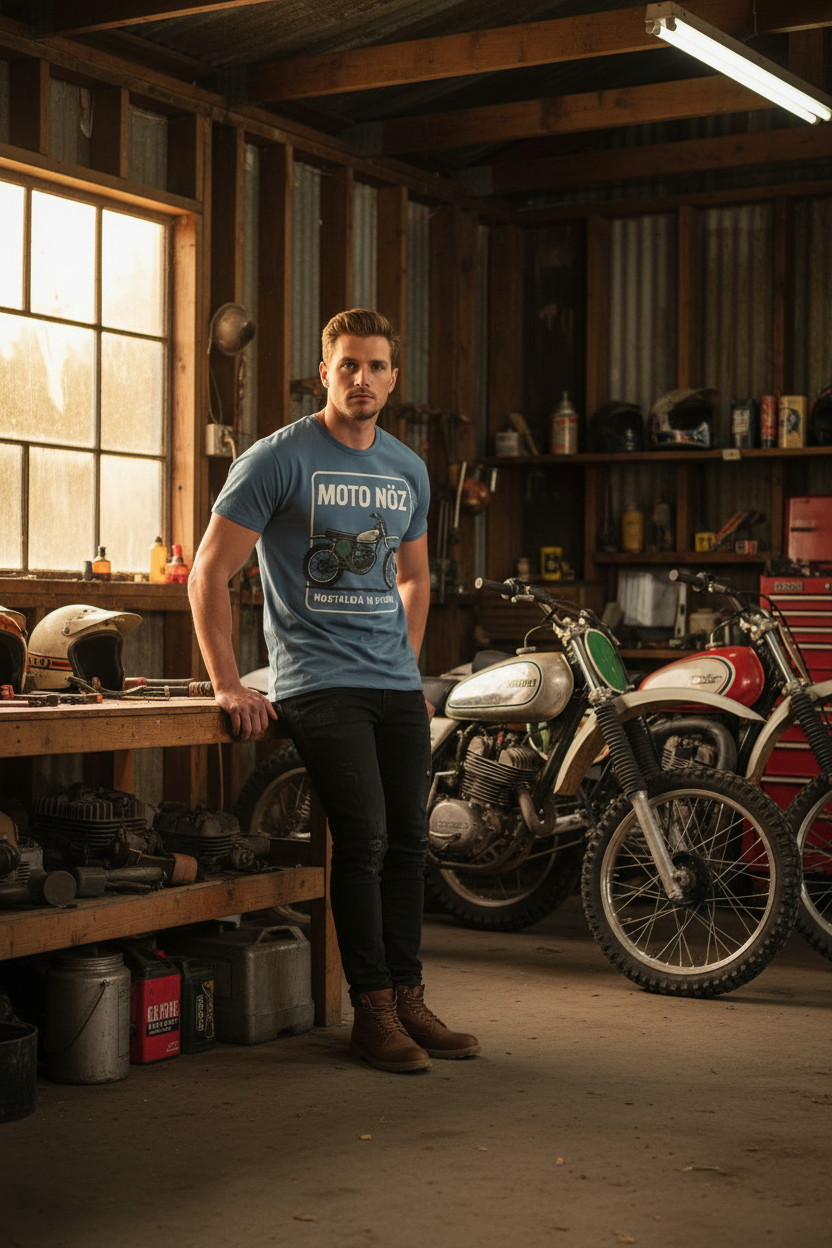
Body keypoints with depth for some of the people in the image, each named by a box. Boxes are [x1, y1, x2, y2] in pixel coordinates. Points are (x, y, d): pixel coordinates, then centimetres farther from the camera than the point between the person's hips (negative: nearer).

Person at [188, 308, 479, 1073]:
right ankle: (372, 1010, -1)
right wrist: (227, 685, -10)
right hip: (318, 684, -6)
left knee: (409, 840, 6)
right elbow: (210, 572, -6)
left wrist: (410, 666, 17)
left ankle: (407, 996, 17)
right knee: (364, 839, -11)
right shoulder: (279, 459, -5)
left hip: (397, 685, 6)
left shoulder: (408, 470, 14)